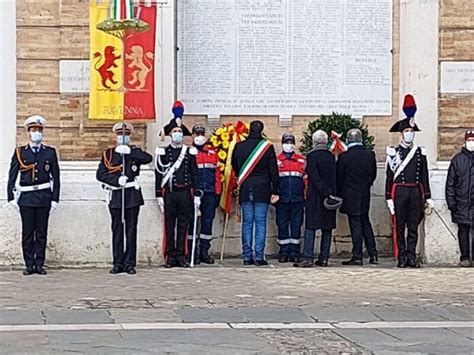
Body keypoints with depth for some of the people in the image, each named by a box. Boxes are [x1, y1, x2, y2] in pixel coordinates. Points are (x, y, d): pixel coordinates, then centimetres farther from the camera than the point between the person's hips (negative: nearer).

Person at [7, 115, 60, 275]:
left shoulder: (50, 152, 7)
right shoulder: (20, 152, 6)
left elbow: (56, 177, 7)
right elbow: (12, 177, 5)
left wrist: (55, 199, 2)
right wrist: (11, 197, -1)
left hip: (44, 197, 0)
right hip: (26, 197, 0)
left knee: (42, 233, 3)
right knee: (27, 233, 0)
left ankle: (39, 264, 9)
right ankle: (29, 265, 6)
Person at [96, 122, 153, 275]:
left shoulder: (135, 151, 7)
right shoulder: (108, 153, 7)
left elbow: (149, 159, -14)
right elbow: (100, 174, -1)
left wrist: (129, 152, -21)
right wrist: (117, 180, -13)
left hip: (132, 195, 0)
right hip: (115, 196, 0)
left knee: (131, 229, 1)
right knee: (117, 230, 3)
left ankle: (130, 263, 4)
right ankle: (118, 263, 7)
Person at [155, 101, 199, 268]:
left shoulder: (190, 152, 8)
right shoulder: (163, 152, 3)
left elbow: (194, 174, 8)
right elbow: (158, 174, 3)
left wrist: (196, 195, 4)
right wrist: (159, 195, -3)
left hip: (185, 192, 1)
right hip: (169, 193, -1)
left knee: (183, 225, 4)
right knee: (170, 225, 1)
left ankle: (181, 256, 9)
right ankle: (170, 256, 5)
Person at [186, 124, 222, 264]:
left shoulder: (212, 153, 14)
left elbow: (217, 174, 12)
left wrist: (217, 193, 6)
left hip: (209, 194, 4)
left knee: (208, 221, 5)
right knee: (192, 222, -1)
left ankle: (204, 252, 11)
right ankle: (193, 253, 4)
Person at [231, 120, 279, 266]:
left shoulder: (239, 146, 1)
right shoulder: (268, 147, -5)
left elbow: (234, 166, 15)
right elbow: (273, 171, -2)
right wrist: (274, 191, 4)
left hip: (245, 189, 2)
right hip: (262, 189, -2)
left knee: (247, 222, 6)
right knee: (260, 222, 0)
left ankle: (247, 256, 5)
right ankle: (259, 256, -3)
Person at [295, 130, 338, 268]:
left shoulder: (312, 156, -9)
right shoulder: (331, 157, 7)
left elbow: (314, 178, -14)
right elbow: (335, 177, 12)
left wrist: (326, 193, -13)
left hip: (315, 197, -5)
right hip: (330, 196, 5)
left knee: (310, 227, -4)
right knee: (327, 228, 8)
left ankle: (308, 258, -9)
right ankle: (324, 258, 9)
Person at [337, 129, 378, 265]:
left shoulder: (344, 156, -13)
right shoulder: (370, 154, -1)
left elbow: (339, 178, -6)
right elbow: (373, 174, 8)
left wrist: (339, 195, 7)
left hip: (350, 197, -4)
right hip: (365, 196, 4)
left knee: (355, 225, -1)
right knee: (365, 223, 15)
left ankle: (357, 256, 1)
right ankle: (373, 255, 14)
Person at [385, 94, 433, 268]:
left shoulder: (420, 152, 10)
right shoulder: (394, 152, 2)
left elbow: (424, 176, 11)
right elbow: (389, 176, 0)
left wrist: (428, 197, 6)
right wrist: (389, 198, -5)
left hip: (416, 192, 2)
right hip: (399, 192, -2)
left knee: (413, 227, 4)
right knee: (399, 227, 0)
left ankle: (411, 257, 7)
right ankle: (402, 257, 6)